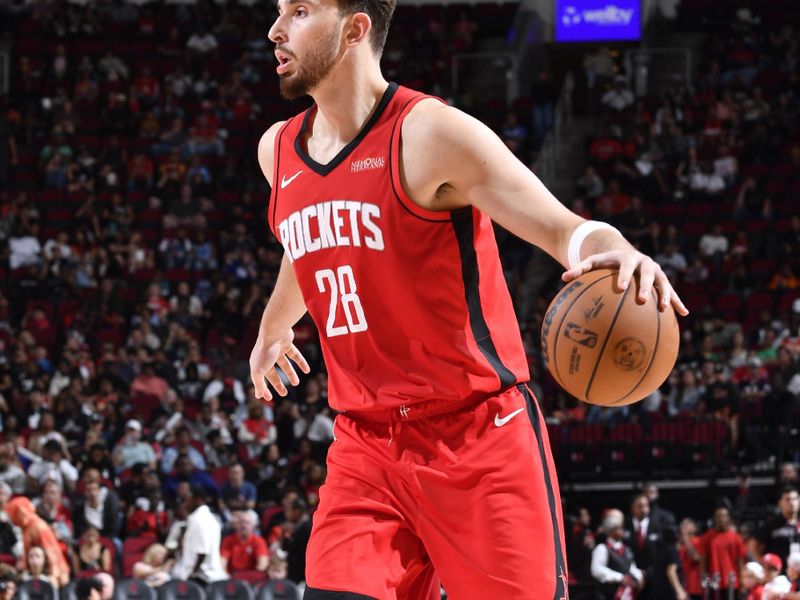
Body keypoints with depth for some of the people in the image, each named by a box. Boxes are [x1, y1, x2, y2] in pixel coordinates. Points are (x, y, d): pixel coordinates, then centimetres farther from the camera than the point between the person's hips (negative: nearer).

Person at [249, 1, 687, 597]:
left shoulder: (429, 134, -11)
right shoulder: (278, 151, 10)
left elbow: (563, 229, -15)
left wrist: (618, 254, -39)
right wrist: (274, 327, 51)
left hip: (479, 440, -5)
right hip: (366, 446, 5)